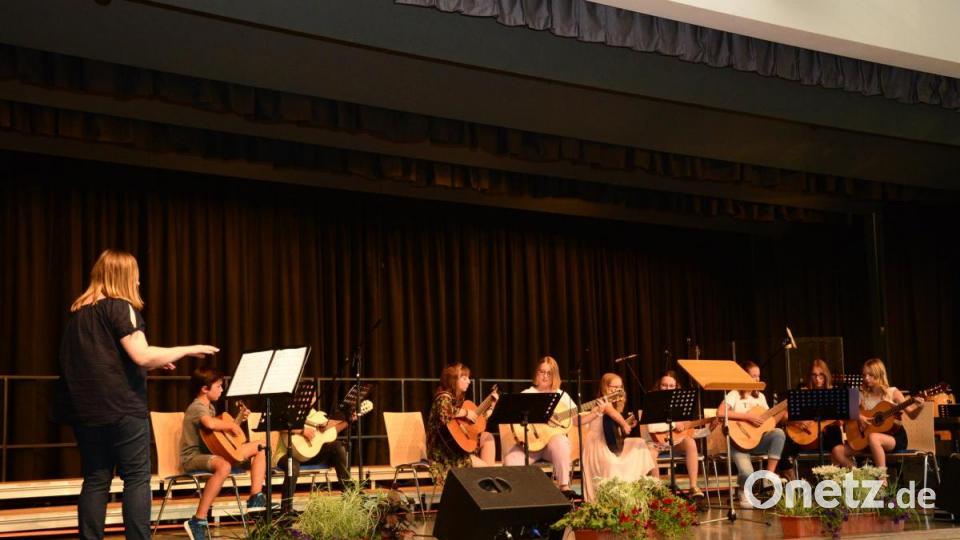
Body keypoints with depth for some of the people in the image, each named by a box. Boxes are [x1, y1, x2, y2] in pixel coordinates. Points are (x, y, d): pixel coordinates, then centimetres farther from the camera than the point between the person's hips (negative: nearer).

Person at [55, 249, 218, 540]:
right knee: (137, 478, -1)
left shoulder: (79, 311, 15)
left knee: (95, 480, 7)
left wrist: (155, 364, 22)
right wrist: (187, 349, -7)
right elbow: (141, 355, -18)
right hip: (122, 407, -7)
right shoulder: (120, 307, -8)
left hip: (85, 408, 7)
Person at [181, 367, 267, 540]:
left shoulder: (209, 407, 14)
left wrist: (236, 421, 14)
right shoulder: (197, 407, -18)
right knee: (224, 466, -44)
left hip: (212, 452, 10)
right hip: (193, 457, -10)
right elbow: (210, 424, -41)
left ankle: (255, 498, 3)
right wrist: (231, 425, -24)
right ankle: (198, 522, -39)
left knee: (259, 448, 11)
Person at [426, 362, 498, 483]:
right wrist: (465, 412, -26)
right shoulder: (444, 397, -12)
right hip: (443, 451, -9)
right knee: (483, 467, -15)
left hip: (457, 444, 9)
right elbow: (442, 411, -39)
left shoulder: (458, 399, 15)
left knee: (487, 437, 0)